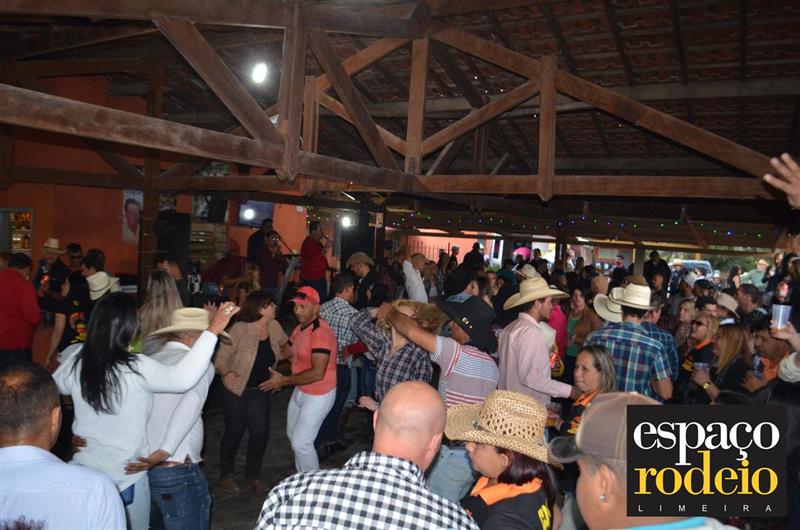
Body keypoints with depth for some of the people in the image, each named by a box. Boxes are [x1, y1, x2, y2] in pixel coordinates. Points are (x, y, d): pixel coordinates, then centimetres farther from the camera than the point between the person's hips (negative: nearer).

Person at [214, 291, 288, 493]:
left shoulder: (274, 326, -7)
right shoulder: (240, 329, -23)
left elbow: (286, 346, 14)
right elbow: (221, 358, -21)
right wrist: (226, 373, -39)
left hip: (260, 391, 4)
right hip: (236, 390, -4)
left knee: (261, 432, 3)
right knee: (234, 432, 9)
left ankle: (253, 474, 27)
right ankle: (226, 475, 33)